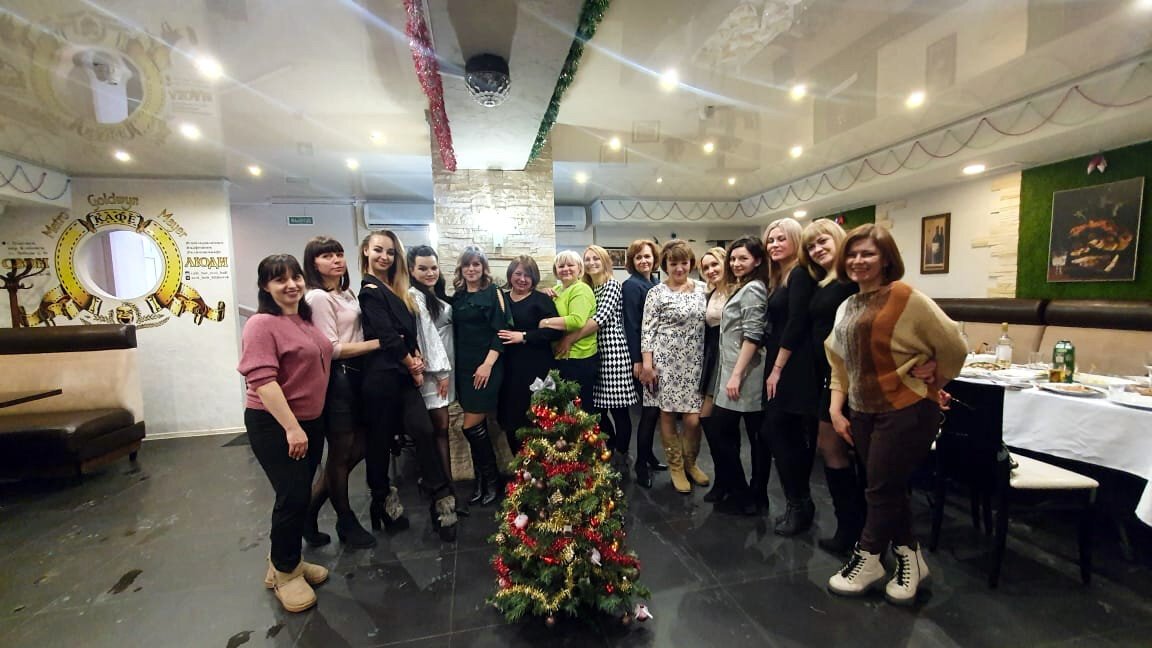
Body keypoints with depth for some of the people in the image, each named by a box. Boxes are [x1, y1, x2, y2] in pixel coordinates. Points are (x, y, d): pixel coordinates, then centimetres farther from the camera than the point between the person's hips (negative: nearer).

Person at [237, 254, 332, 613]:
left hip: (311, 421, 7)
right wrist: (291, 427, -25)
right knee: (292, 496, -3)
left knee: (301, 494, 15)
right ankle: (284, 572, 19)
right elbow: (263, 380, -23)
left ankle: (286, 560, 35)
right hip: (274, 424, -7)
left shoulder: (306, 320, 6)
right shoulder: (262, 324, -16)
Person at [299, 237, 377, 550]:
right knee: (341, 451, 8)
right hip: (337, 379, -8)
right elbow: (332, 349, -17)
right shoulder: (318, 297, -13)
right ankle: (346, 521, 29)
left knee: (359, 446, 15)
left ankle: (311, 508, 31)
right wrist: (378, 342, -16)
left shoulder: (347, 293, 12)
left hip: (355, 376, 8)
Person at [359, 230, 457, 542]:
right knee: (380, 438, 6)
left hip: (403, 374, 7)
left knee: (424, 431, -3)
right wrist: (412, 365, -4)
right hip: (381, 375, -7)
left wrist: (416, 358, -2)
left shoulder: (397, 290, 18)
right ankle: (382, 500, 23)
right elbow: (386, 337, -14)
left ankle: (441, 499, -1)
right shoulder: (369, 289, -7)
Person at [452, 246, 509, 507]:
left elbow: (500, 331, -10)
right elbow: (455, 333, 15)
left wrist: (488, 364, -17)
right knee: (478, 426, 9)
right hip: (463, 367, 5)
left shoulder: (493, 293, -4)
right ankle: (481, 480, 22)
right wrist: (453, 365, 9)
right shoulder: (457, 297, 12)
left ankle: (493, 479, 14)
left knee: (472, 426, -6)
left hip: (486, 367, -5)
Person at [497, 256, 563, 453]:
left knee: (534, 421, -3)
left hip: (536, 370, -5)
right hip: (508, 369, 5)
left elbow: (556, 330, -13)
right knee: (509, 419, 11)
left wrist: (524, 336, -16)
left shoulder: (541, 300, -2)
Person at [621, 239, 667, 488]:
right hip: (641, 356, -7)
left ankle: (648, 456, 29)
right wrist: (637, 360, -18)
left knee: (655, 407, 13)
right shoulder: (631, 285, -10)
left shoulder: (656, 284, 11)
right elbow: (631, 325, -15)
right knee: (650, 409, -3)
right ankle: (641, 465, 12)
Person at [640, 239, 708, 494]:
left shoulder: (702, 289, 8)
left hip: (694, 363, 3)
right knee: (667, 415, 6)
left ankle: (690, 463, 29)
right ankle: (676, 467, 26)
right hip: (665, 361, -3)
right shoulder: (656, 293, -4)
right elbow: (647, 331, -5)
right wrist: (647, 364, -11)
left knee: (693, 419, 1)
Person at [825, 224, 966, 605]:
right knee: (887, 488, 16)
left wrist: (929, 384, 2)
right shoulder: (847, 307, 10)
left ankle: (867, 559, 24)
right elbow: (839, 362, 11)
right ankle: (909, 558, 34)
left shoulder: (905, 298, -14)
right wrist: (836, 408, 4)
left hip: (907, 410, -7)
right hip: (862, 412, 7)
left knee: (882, 489, 4)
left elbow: (952, 346, -11)